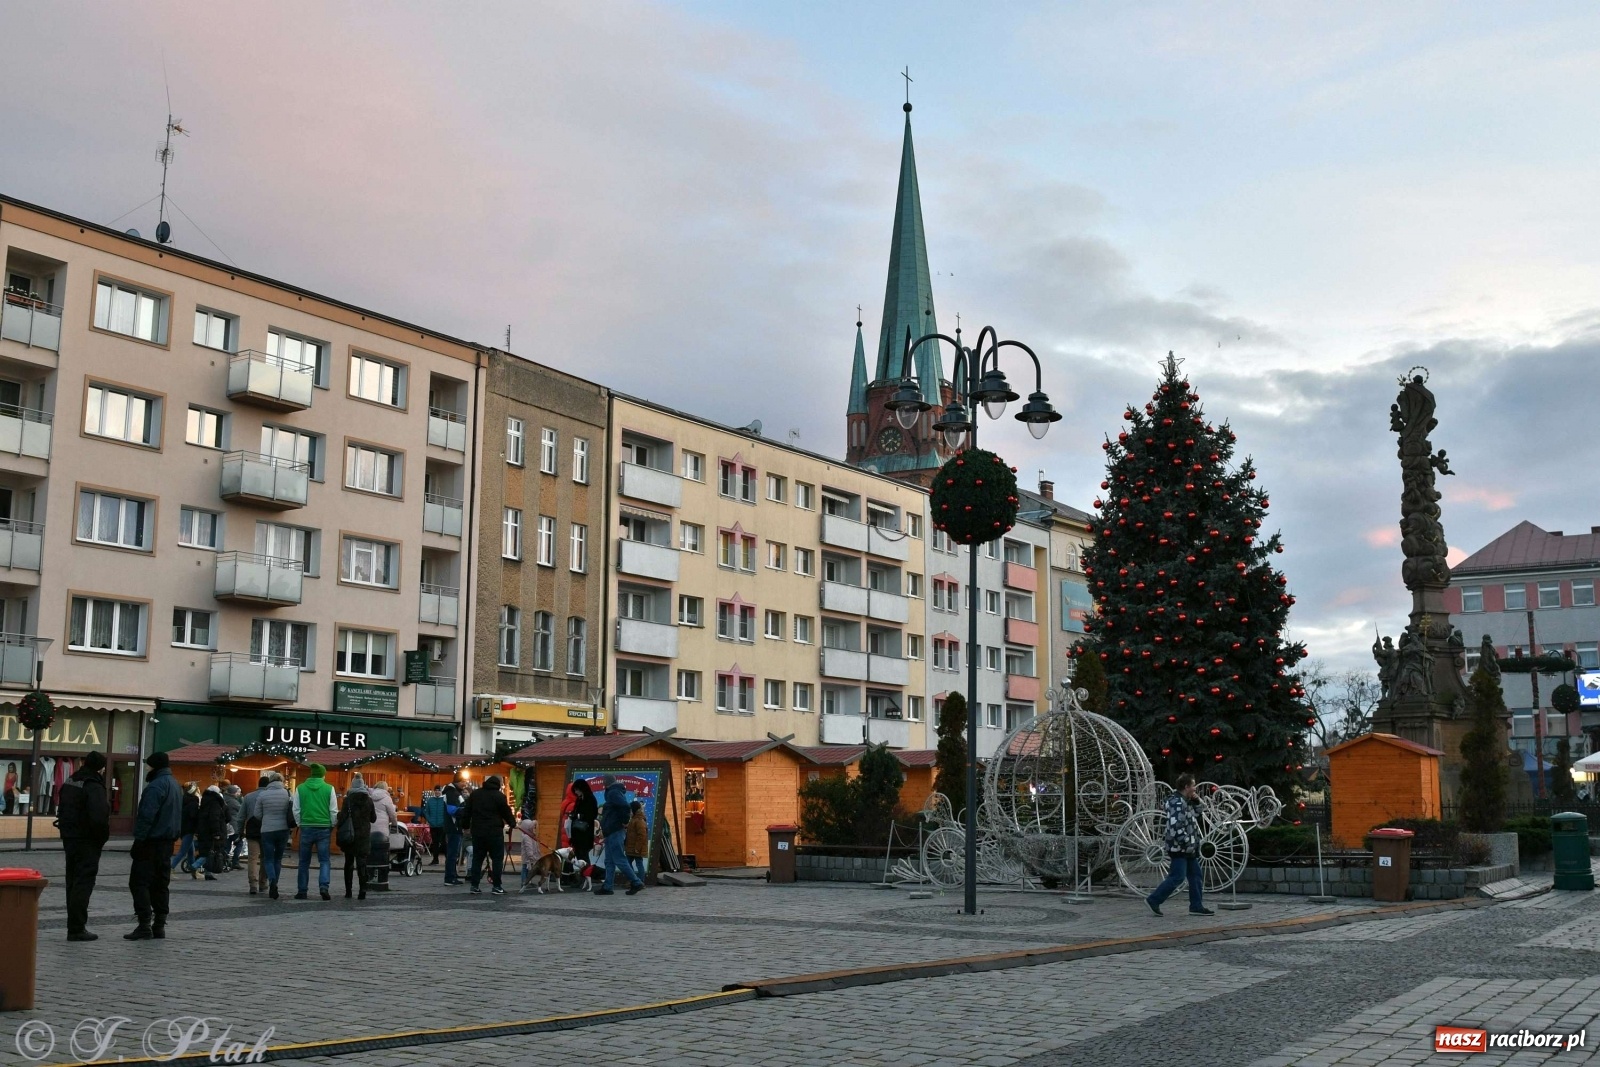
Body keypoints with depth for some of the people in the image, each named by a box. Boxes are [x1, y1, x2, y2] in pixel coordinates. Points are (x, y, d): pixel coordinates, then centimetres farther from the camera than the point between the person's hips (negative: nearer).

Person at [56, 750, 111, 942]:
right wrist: (103, 837, -11)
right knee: (83, 884, -5)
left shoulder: (69, 783, 11)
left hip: (69, 838, 9)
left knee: (73, 883, 16)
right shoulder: (94, 786, -18)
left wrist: (66, 830, 15)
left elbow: (61, 811, 17)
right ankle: (76, 929, -6)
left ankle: (75, 925, 25)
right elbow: (99, 817, -27)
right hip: (87, 841, -9)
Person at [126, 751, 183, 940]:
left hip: (151, 842, -10)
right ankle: (159, 925, 13)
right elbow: (178, 816, 20)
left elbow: (146, 816, -22)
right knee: (160, 884, 12)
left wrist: (139, 839, -20)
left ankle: (145, 926, -13)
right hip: (167, 842, 10)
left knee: (139, 883, -7)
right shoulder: (175, 784, 16)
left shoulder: (156, 786, -16)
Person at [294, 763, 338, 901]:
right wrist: (331, 826, 13)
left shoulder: (300, 788, 3)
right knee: (325, 860, 3)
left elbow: (296, 810, 4)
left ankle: (302, 891, 13)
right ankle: (324, 886, -16)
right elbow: (334, 811, 1)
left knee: (304, 862, 12)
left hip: (306, 828, 1)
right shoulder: (329, 789, -1)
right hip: (324, 828, -1)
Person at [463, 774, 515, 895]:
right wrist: (513, 823, 16)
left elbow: (467, 812, 12)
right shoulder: (499, 796, -5)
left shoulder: (474, 794, 10)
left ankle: (474, 885, 10)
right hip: (494, 832, -5)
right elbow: (506, 812, 0)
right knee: (497, 858, 2)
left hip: (477, 831, 5)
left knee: (477, 858, 12)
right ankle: (496, 886, -2)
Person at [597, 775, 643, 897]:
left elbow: (625, 806, -30)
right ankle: (607, 887, 10)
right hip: (613, 832, 10)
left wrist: (625, 821, -19)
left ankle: (637, 882, -5)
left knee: (620, 860, -8)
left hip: (615, 832, -10)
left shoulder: (613, 793, -14)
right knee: (609, 862, 9)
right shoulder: (615, 792, 17)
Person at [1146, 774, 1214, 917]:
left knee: (1195, 876, 11)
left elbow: (1197, 809, 32)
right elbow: (1176, 827, -27)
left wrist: (1196, 800, 11)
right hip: (1179, 848, -10)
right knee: (1177, 877, -9)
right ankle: (1153, 900, -3)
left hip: (1188, 848, 10)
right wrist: (1187, 843, -22)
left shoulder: (1185, 802, 12)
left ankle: (1196, 906, 16)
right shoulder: (1177, 804, -19)